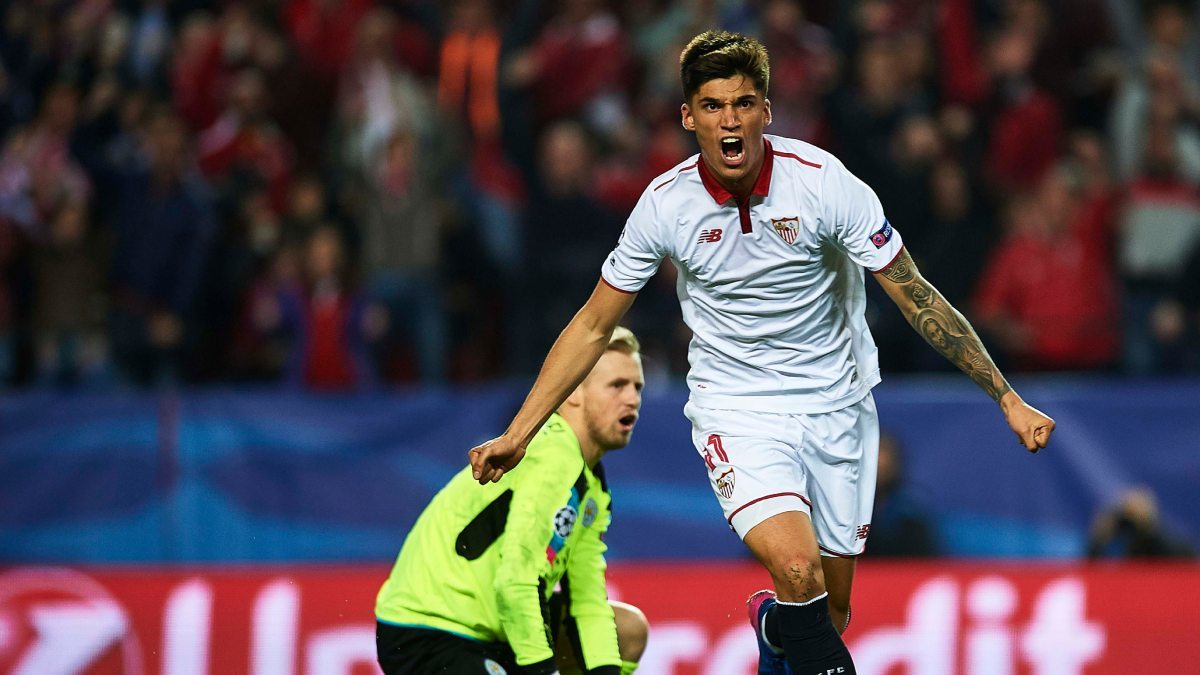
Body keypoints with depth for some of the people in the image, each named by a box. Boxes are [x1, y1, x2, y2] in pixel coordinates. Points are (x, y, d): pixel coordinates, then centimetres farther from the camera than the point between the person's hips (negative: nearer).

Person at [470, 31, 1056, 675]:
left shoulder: (823, 181, -16)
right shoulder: (665, 203, -11)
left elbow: (917, 297, -10)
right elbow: (593, 326, 1)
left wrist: (1008, 399, -12)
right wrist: (517, 434, -3)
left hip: (836, 402, 1)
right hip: (735, 410, -1)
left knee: (831, 612, 6)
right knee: (798, 572, -26)